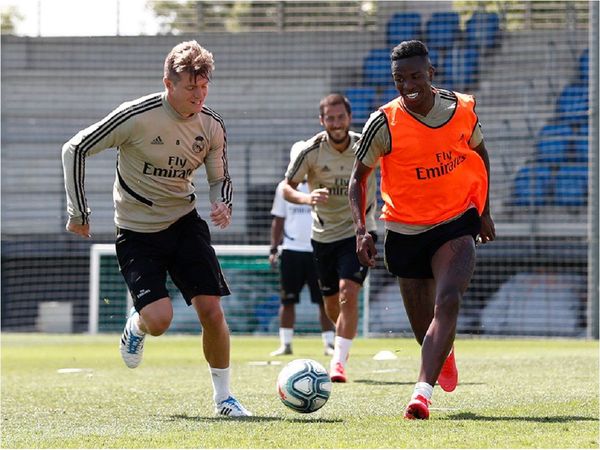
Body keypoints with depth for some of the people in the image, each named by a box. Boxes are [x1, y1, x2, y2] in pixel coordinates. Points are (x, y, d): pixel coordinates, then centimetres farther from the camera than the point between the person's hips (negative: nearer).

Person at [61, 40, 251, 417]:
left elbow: (220, 178, 10)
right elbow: (75, 150, -10)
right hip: (137, 231, -4)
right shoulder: (137, 117, -20)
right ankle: (136, 328, 21)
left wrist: (223, 204, -13)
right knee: (159, 319, -18)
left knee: (211, 310, -7)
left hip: (185, 223, 4)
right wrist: (79, 211, -8)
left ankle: (223, 396, 10)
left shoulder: (212, 126, -5)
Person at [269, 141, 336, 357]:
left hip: (319, 251, -1)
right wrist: (274, 248, 3)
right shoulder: (285, 188, 7)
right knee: (287, 300, 2)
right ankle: (285, 344, 8)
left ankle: (329, 343, 4)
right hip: (291, 250, 1)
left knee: (324, 300, -1)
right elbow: (278, 220, 10)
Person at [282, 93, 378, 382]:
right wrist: (305, 198, -29)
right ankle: (344, 342, 44)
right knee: (331, 304, 12)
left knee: (348, 292, -21)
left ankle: (338, 361, -20)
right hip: (324, 236, 2)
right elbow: (286, 187, -9)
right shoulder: (311, 151, -12)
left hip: (359, 231, -2)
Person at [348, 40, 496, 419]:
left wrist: (484, 211, 12)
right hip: (405, 232, 0)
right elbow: (358, 177, -1)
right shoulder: (384, 124, -12)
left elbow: (480, 153, 15)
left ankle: (423, 392, -33)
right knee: (424, 328, 9)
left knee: (448, 302, -26)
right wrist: (361, 230, -14)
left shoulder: (463, 108, -4)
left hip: (456, 224, 0)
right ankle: (445, 355, 47)